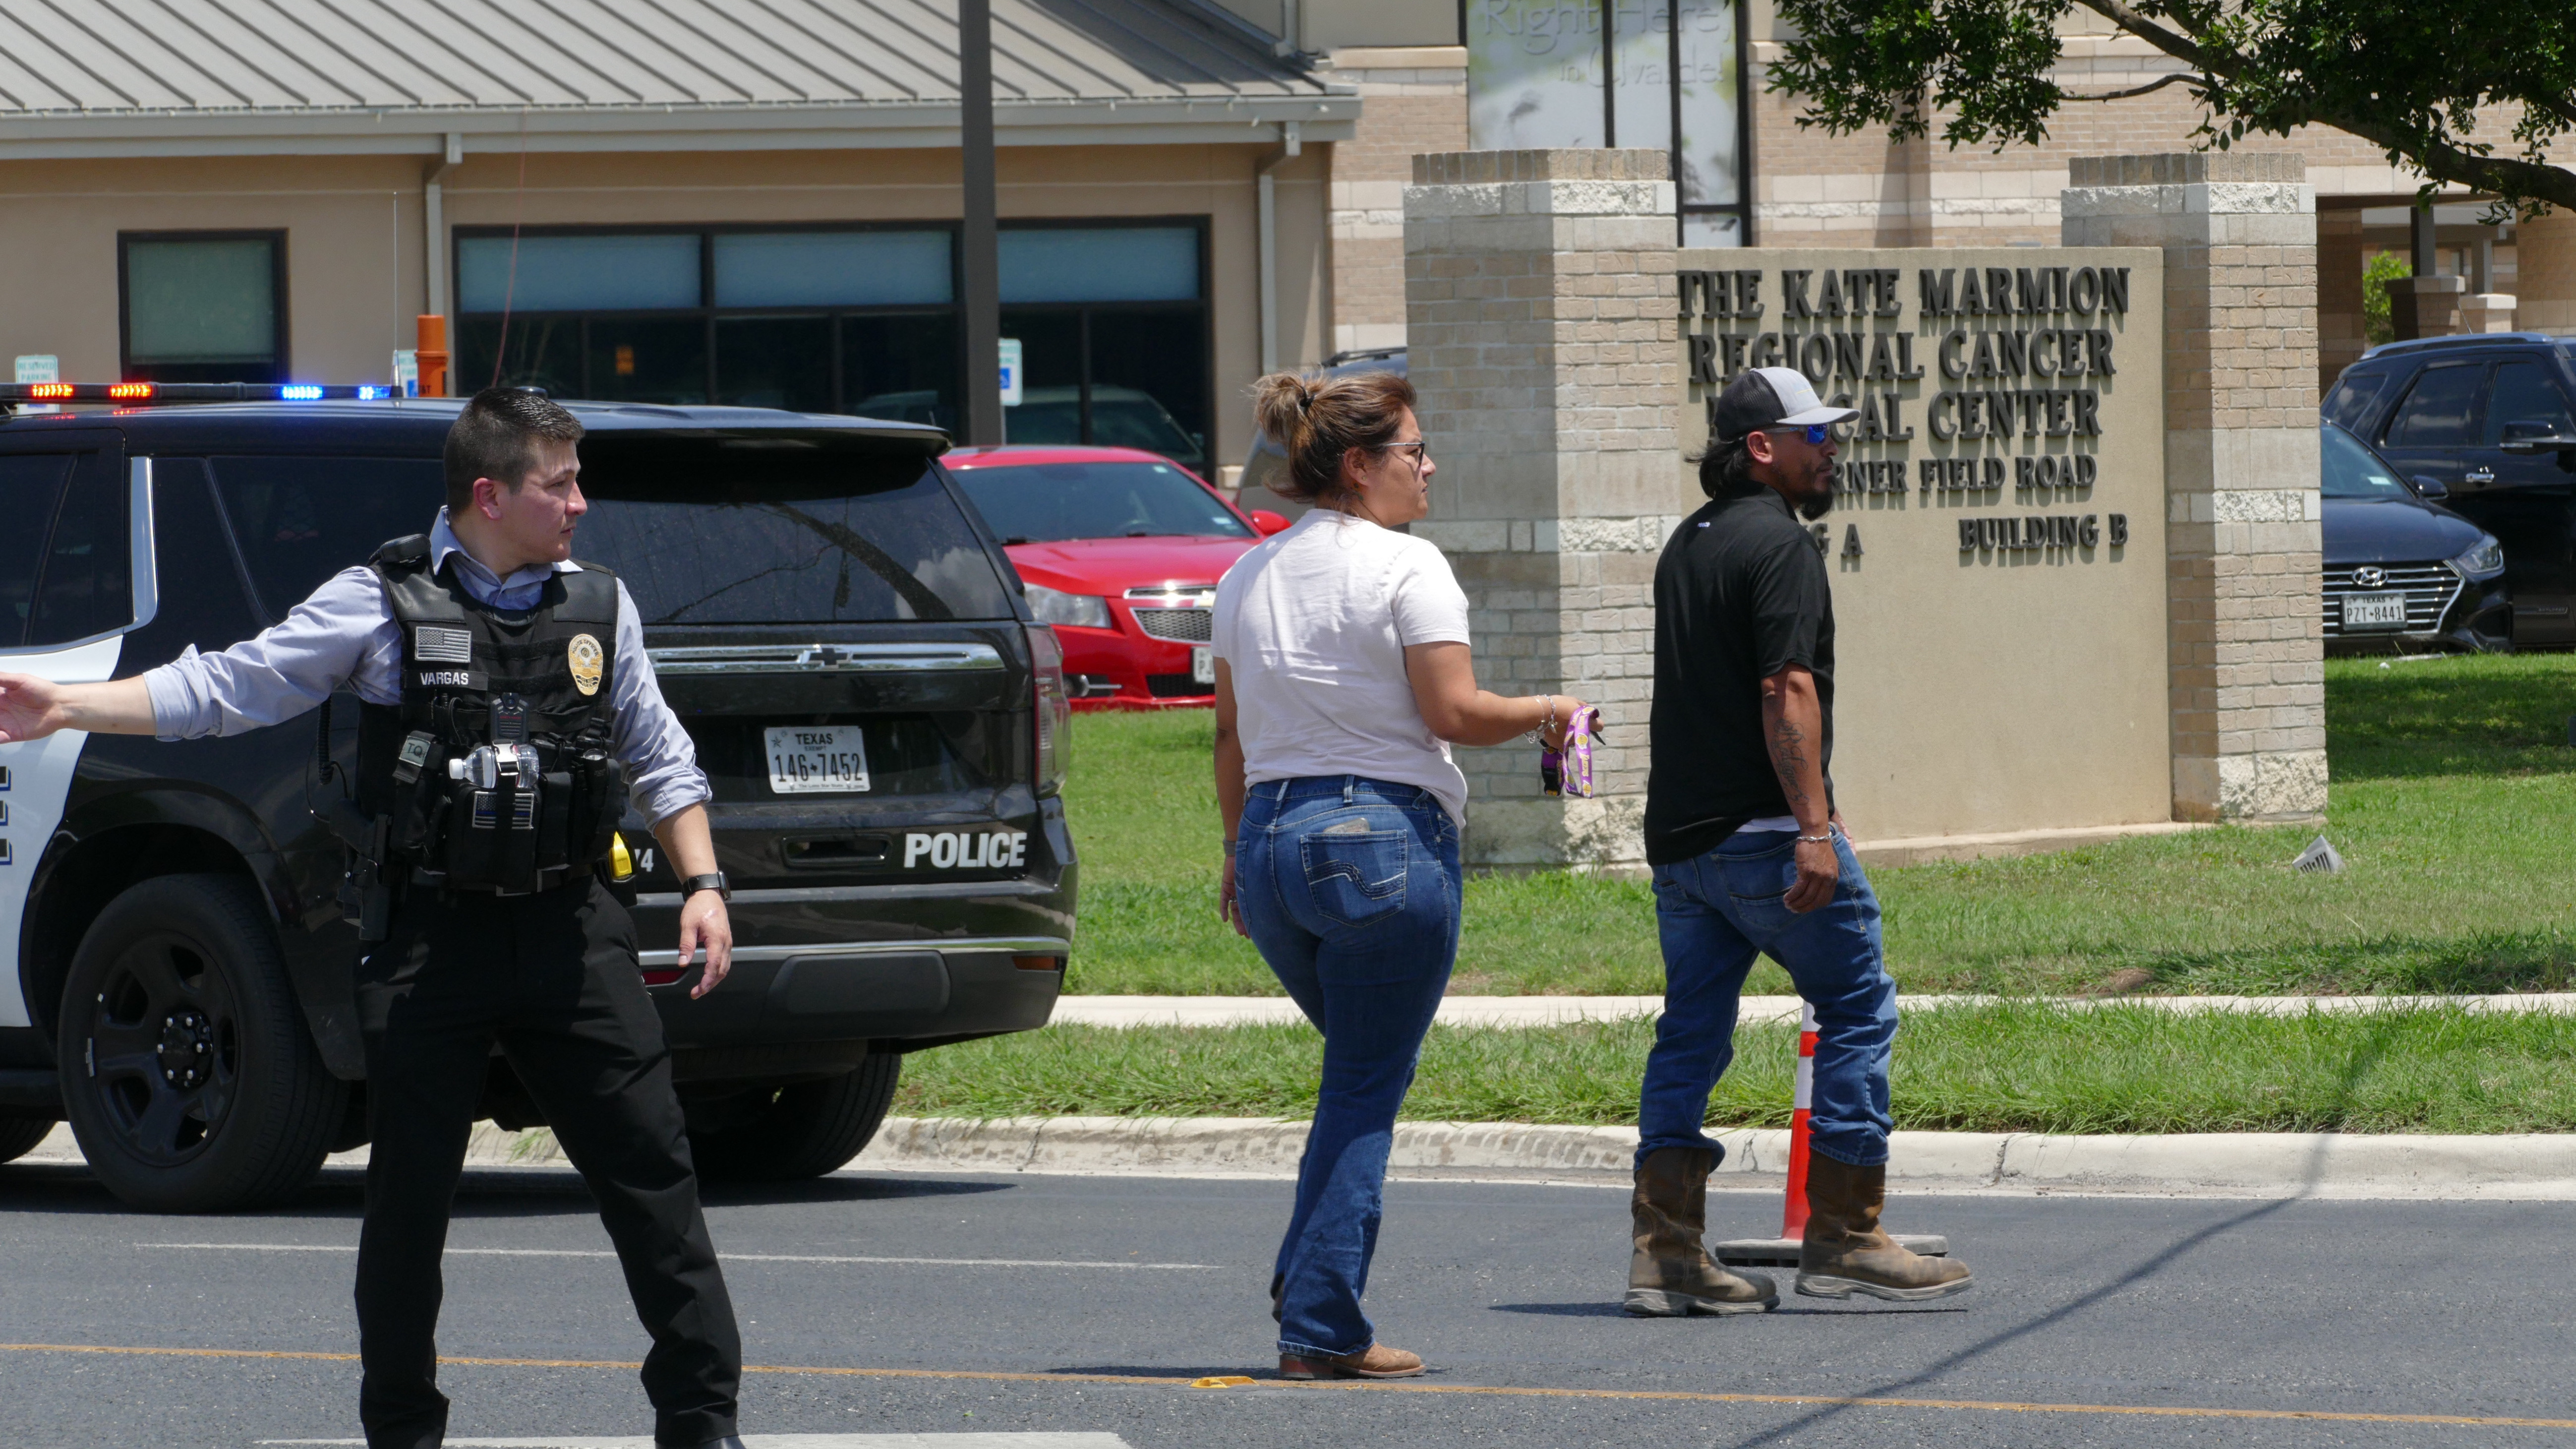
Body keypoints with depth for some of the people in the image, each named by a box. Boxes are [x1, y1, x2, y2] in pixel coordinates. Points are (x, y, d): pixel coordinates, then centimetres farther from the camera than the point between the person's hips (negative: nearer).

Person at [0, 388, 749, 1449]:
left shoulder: (599, 606, 10)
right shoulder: (382, 603, -1)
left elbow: (660, 758, 19)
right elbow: (231, 688, -2)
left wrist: (702, 884, 8)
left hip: (568, 929, 2)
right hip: (429, 942, -2)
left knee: (650, 1168, -2)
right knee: (409, 1196, 2)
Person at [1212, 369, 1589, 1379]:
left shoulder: (1247, 578, 13)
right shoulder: (1405, 568, -8)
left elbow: (1231, 734, 16)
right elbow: (1454, 711, -14)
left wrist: (1240, 854, 23)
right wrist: (1547, 714, 3)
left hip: (1273, 835, 7)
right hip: (1386, 836, -7)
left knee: (1360, 1070, 21)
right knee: (1367, 1088, -1)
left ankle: (1308, 1288, 11)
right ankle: (1321, 1324, -3)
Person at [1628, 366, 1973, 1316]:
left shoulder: (1687, 546, 18)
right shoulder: (1778, 543, -11)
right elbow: (1787, 692, -20)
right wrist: (1813, 826, -24)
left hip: (1678, 836, 9)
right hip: (1762, 834, -9)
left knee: (1690, 1034, 8)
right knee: (1859, 1013, 2)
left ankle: (1665, 1251, 2)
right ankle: (1843, 1235, 1)